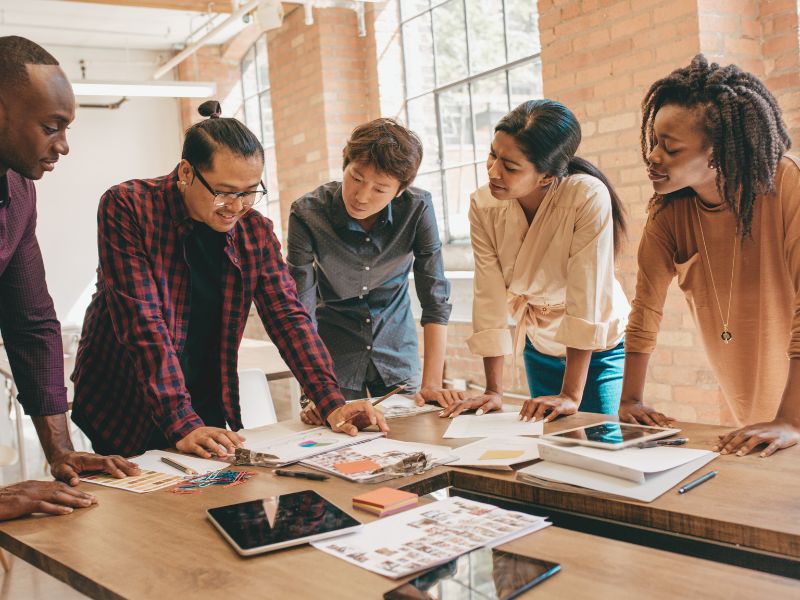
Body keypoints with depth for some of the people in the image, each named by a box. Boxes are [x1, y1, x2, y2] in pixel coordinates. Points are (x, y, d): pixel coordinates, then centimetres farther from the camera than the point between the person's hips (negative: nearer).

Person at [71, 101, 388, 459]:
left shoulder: (256, 231, -2)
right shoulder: (126, 207, -16)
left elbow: (288, 316, -4)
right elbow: (143, 322, -23)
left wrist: (332, 404, -16)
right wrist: (181, 425, -29)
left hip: (208, 412, 4)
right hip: (123, 413, -3)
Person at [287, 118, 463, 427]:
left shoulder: (417, 208, -18)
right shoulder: (307, 214, -21)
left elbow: (435, 299, -15)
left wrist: (432, 383, -20)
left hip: (397, 356, 2)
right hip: (334, 357, -1)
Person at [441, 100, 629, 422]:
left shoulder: (588, 198, -30)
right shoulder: (484, 205, -18)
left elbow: (586, 299, -31)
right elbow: (489, 299, -17)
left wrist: (571, 396, -30)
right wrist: (494, 391, -15)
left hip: (600, 348, -3)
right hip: (540, 348, 4)